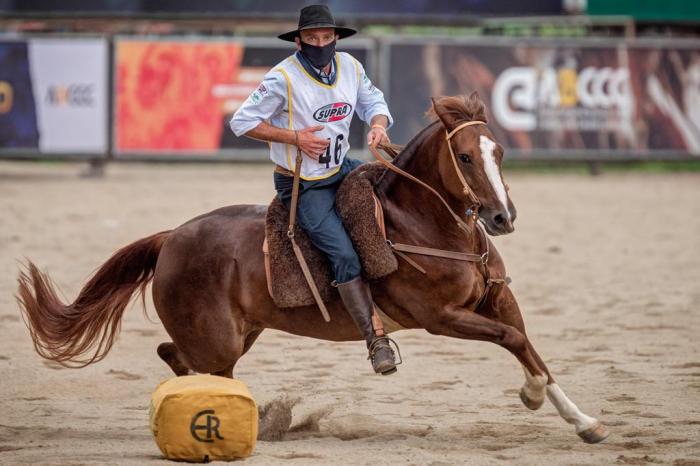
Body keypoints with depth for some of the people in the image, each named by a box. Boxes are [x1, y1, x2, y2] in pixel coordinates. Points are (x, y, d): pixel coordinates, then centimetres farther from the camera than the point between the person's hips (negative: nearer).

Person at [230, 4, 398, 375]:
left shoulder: (349, 66, -1)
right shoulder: (284, 78, -18)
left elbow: (373, 103, 14)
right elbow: (242, 122, -14)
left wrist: (378, 124, -11)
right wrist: (295, 137, -22)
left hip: (341, 169, 7)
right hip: (304, 187, -7)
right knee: (346, 256, -20)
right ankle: (375, 341, -20)